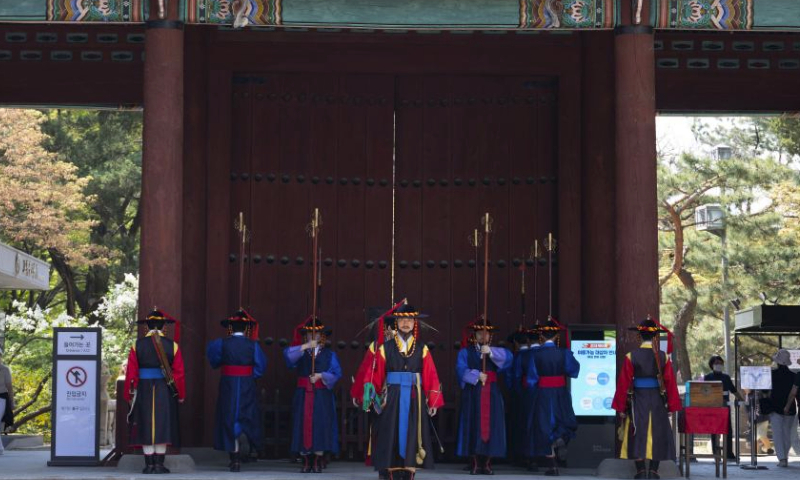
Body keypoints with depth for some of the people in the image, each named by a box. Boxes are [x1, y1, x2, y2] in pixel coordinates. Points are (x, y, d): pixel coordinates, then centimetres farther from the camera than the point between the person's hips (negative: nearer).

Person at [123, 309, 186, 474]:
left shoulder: (137, 345, 0)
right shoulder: (172, 345, -1)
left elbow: (131, 373, -1)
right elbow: (179, 373, -1)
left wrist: (129, 395, 7)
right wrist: (180, 395, 8)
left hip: (143, 392, 1)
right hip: (165, 393, -1)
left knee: (145, 428, 6)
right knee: (162, 427, 3)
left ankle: (149, 465, 5)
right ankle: (159, 464, 1)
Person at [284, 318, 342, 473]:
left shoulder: (329, 354, 11)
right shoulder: (300, 353, 11)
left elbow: (336, 372, 0)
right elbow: (287, 354, -10)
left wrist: (321, 375, -14)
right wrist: (305, 346, -17)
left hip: (322, 396, -1)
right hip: (303, 395, 1)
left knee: (320, 425, -5)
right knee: (303, 426, -3)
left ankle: (317, 462, -1)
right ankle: (306, 462, 1)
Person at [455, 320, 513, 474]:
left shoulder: (496, 352, 15)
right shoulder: (466, 352, 10)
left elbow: (508, 357, -7)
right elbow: (461, 369, -6)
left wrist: (490, 351, -19)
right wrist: (476, 375, -19)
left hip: (491, 395, 2)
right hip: (472, 394, -2)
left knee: (490, 426, -2)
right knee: (473, 426, -6)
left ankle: (487, 464, 1)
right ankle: (474, 464, -4)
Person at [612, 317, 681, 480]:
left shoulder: (631, 356, -7)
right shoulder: (663, 357, -3)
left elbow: (624, 383, -7)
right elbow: (670, 383, -2)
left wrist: (621, 407, 0)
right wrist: (671, 406, 8)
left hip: (637, 401, -1)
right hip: (658, 402, 1)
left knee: (638, 435, 5)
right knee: (657, 435, 9)